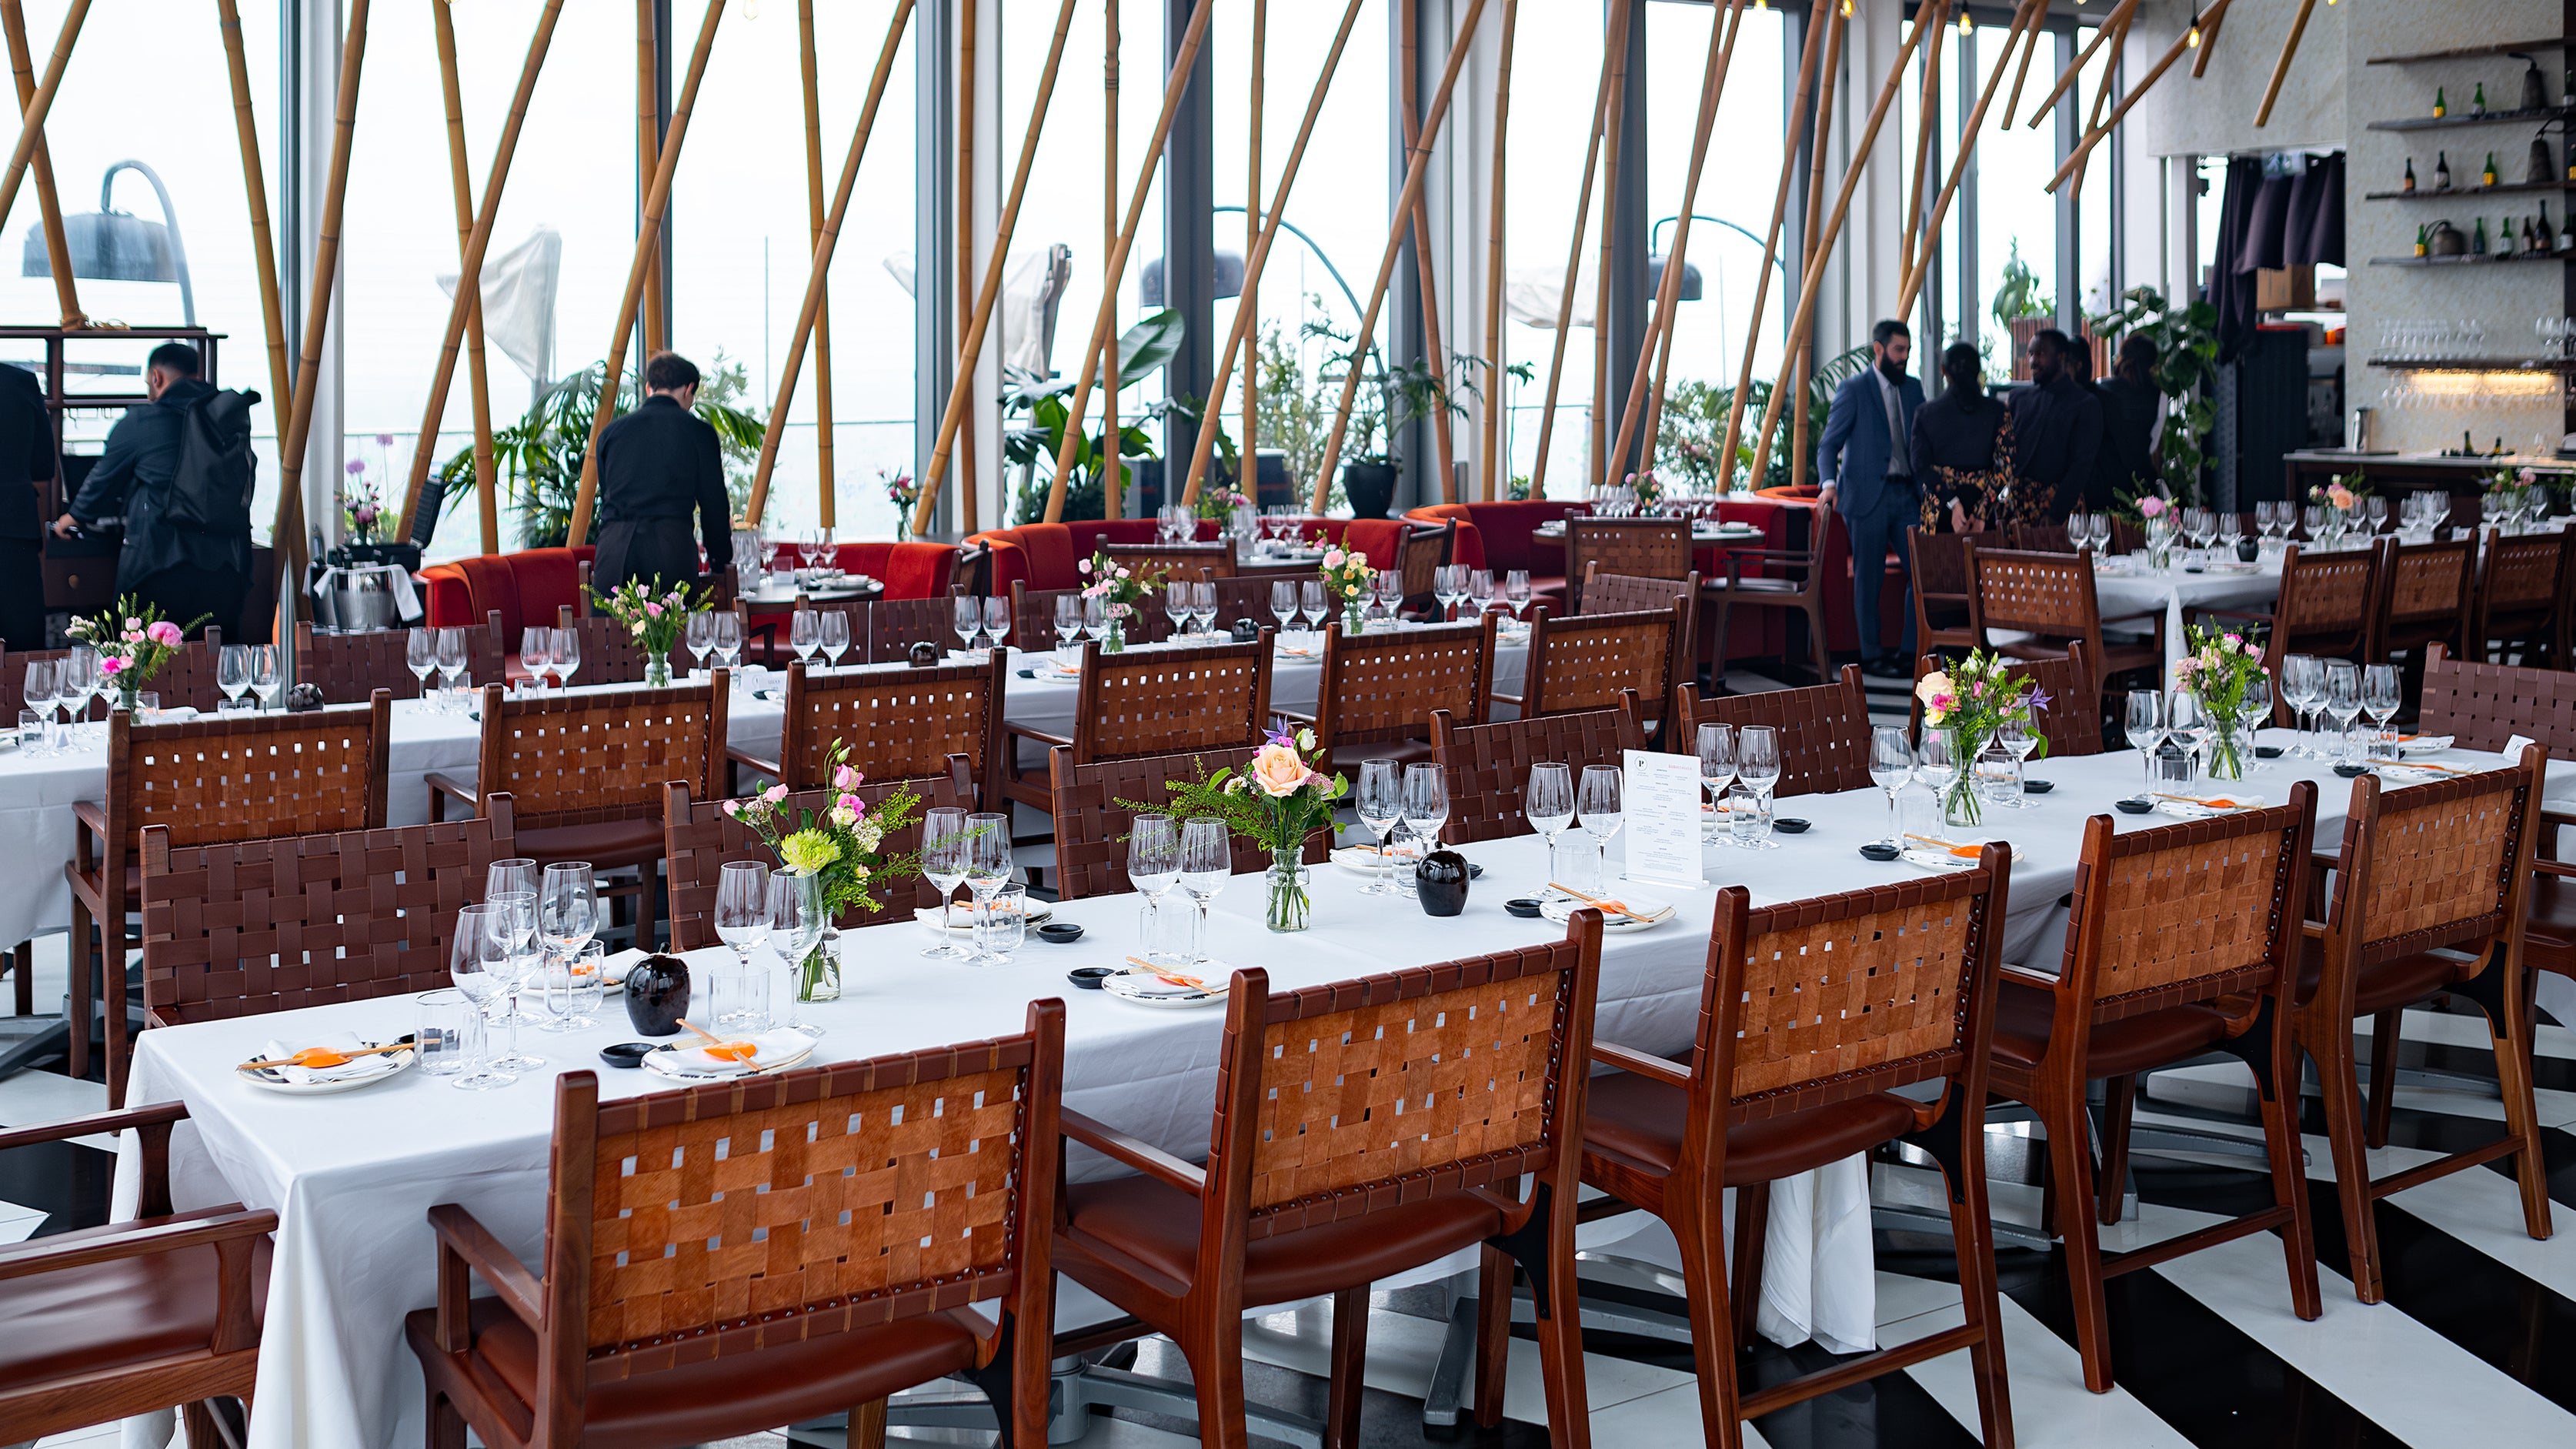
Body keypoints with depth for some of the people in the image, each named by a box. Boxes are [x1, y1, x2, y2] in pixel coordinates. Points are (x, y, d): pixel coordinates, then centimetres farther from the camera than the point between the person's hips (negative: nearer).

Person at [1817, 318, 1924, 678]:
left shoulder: (1913, 389, 13)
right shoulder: (1853, 391, -2)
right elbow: (1828, 444, -5)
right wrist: (1829, 483, -21)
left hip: (1907, 496, 5)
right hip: (1868, 496, -5)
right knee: (1869, 579, 0)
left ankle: (1911, 652, 10)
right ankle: (1871, 655, 10)